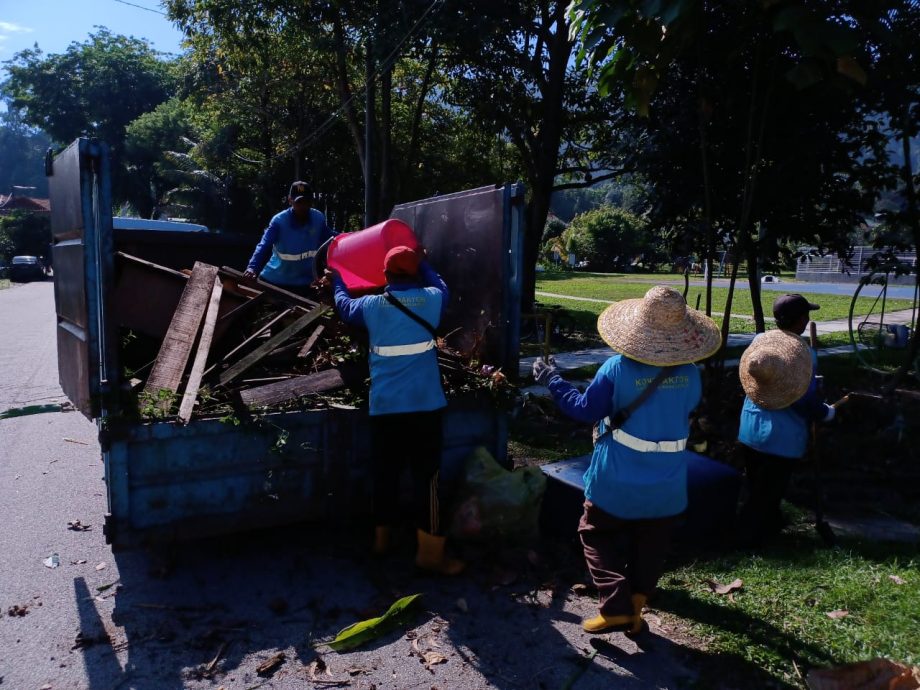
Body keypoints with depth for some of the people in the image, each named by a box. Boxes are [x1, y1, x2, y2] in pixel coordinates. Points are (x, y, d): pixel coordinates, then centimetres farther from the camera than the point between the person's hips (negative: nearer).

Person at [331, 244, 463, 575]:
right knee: (427, 476, 2)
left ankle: (382, 538, 31)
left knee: (385, 473, 15)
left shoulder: (371, 306, 4)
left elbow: (344, 305, 26)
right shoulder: (431, 300, 0)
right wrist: (421, 261, 40)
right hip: (425, 405, -2)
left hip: (384, 406, 3)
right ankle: (430, 551, 7)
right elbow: (440, 286, 26)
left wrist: (337, 278, 45)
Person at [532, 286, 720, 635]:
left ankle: (616, 607, 6)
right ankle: (635, 607, 25)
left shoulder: (617, 368, -19)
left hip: (618, 480, -3)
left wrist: (552, 380, 2)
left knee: (595, 533, 14)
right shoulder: (689, 373, -9)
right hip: (667, 482, 3)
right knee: (649, 546, 19)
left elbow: (585, 409, -9)